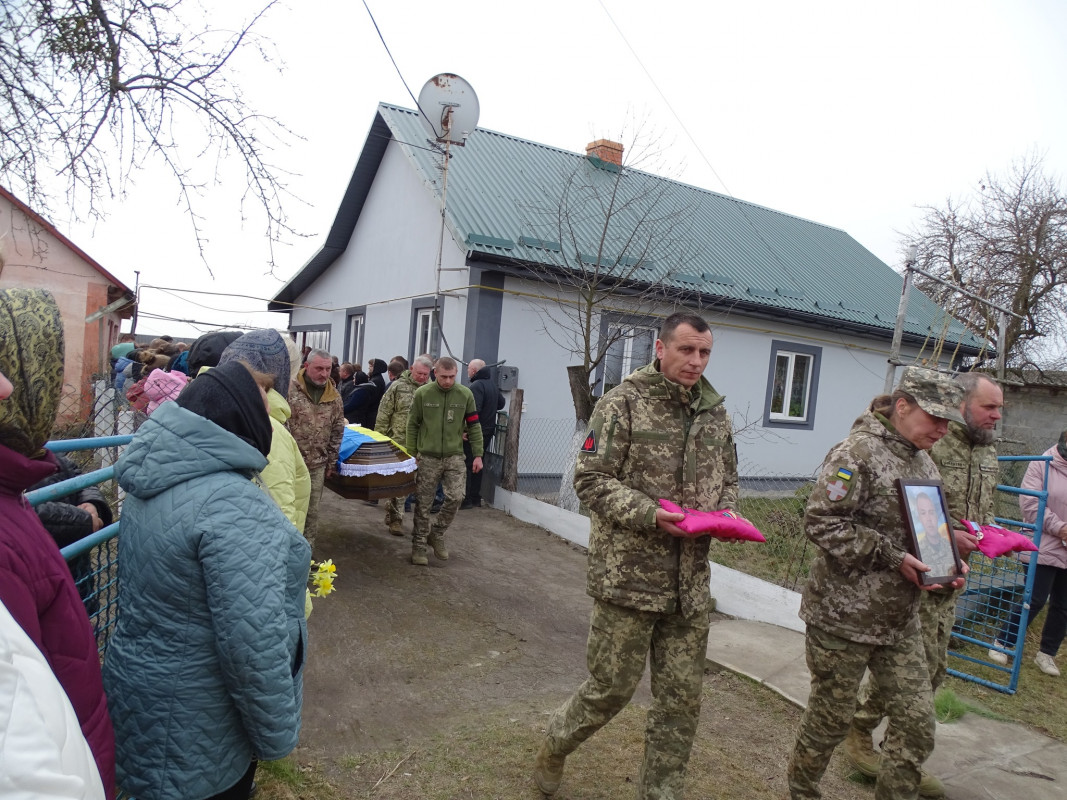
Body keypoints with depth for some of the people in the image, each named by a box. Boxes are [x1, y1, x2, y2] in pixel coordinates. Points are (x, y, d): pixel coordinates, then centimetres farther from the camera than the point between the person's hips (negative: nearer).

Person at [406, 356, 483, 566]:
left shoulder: (465, 394, -2)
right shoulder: (422, 394, -5)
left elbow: (474, 426, 3)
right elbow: (412, 425, 2)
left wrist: (478, 454, 0)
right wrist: (412, 454, 0)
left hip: (454, 456, 1)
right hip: (427, 457, -1)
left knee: (456, 497, -10)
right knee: (423, 504, 5)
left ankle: (436, 534, 14)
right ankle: (418, 546, 20)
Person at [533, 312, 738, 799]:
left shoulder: (716, 413, 9)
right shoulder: (624, 402, -8)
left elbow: (727, 481, 20)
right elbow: (591, 480, -10)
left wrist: (725, 514, -1)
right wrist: (649, 514, -21)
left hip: (690, 581, 5)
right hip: (629, 572, -5)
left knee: (681, 698, 11)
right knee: (612, 686, 8)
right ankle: (556, 744, 38)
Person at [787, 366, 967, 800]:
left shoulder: (924, 463, 11)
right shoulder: (858, 451, -15)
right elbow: (821, 521, -22)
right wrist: (892, 557, -22)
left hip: (901, 618, 8)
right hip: (844, 614, -7)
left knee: (916, 724, 9)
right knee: (830, 719, 8)